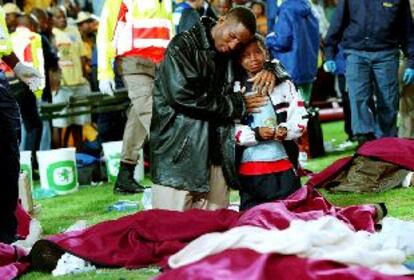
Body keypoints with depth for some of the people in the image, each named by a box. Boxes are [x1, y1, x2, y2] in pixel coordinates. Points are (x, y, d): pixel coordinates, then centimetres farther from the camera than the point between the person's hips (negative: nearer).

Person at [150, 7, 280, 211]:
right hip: (179, 153, -6)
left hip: (216, 154, 6)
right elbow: (182, 93, -17)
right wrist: (235, 105, -10)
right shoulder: (182, 47, -4)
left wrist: (270, 71, 3)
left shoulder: (231, 57, 14)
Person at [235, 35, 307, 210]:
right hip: (249, 167, -1)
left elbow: (300, 118, 5)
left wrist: (285, 131, -15)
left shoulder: (283, 85, 8)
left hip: (283, 164, 2)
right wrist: (256, 134, -19)